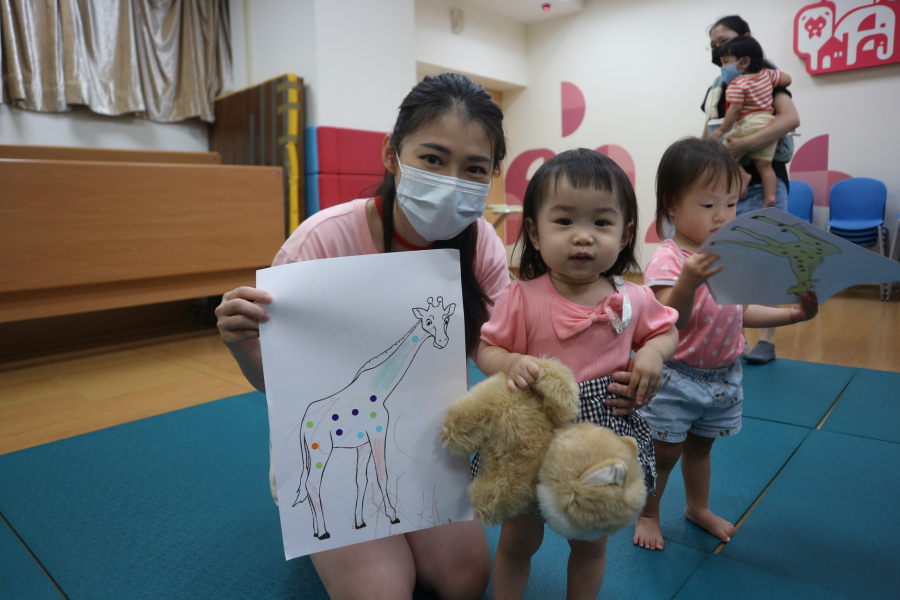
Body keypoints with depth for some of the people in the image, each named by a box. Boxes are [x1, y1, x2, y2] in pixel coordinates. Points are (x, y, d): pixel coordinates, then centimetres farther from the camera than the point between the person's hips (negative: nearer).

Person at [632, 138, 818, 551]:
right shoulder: (667, 261, -22)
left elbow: (740, 313, 9)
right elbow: (670, 322, -31)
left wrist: (792, 314, 1)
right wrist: (688, 281, -46)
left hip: (723, 375, 6)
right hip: (677, 378, -6)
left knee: (700, 444, 24)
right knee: (664, 452, 9)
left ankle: (698, 507, 46)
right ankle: (648, 513, 32)